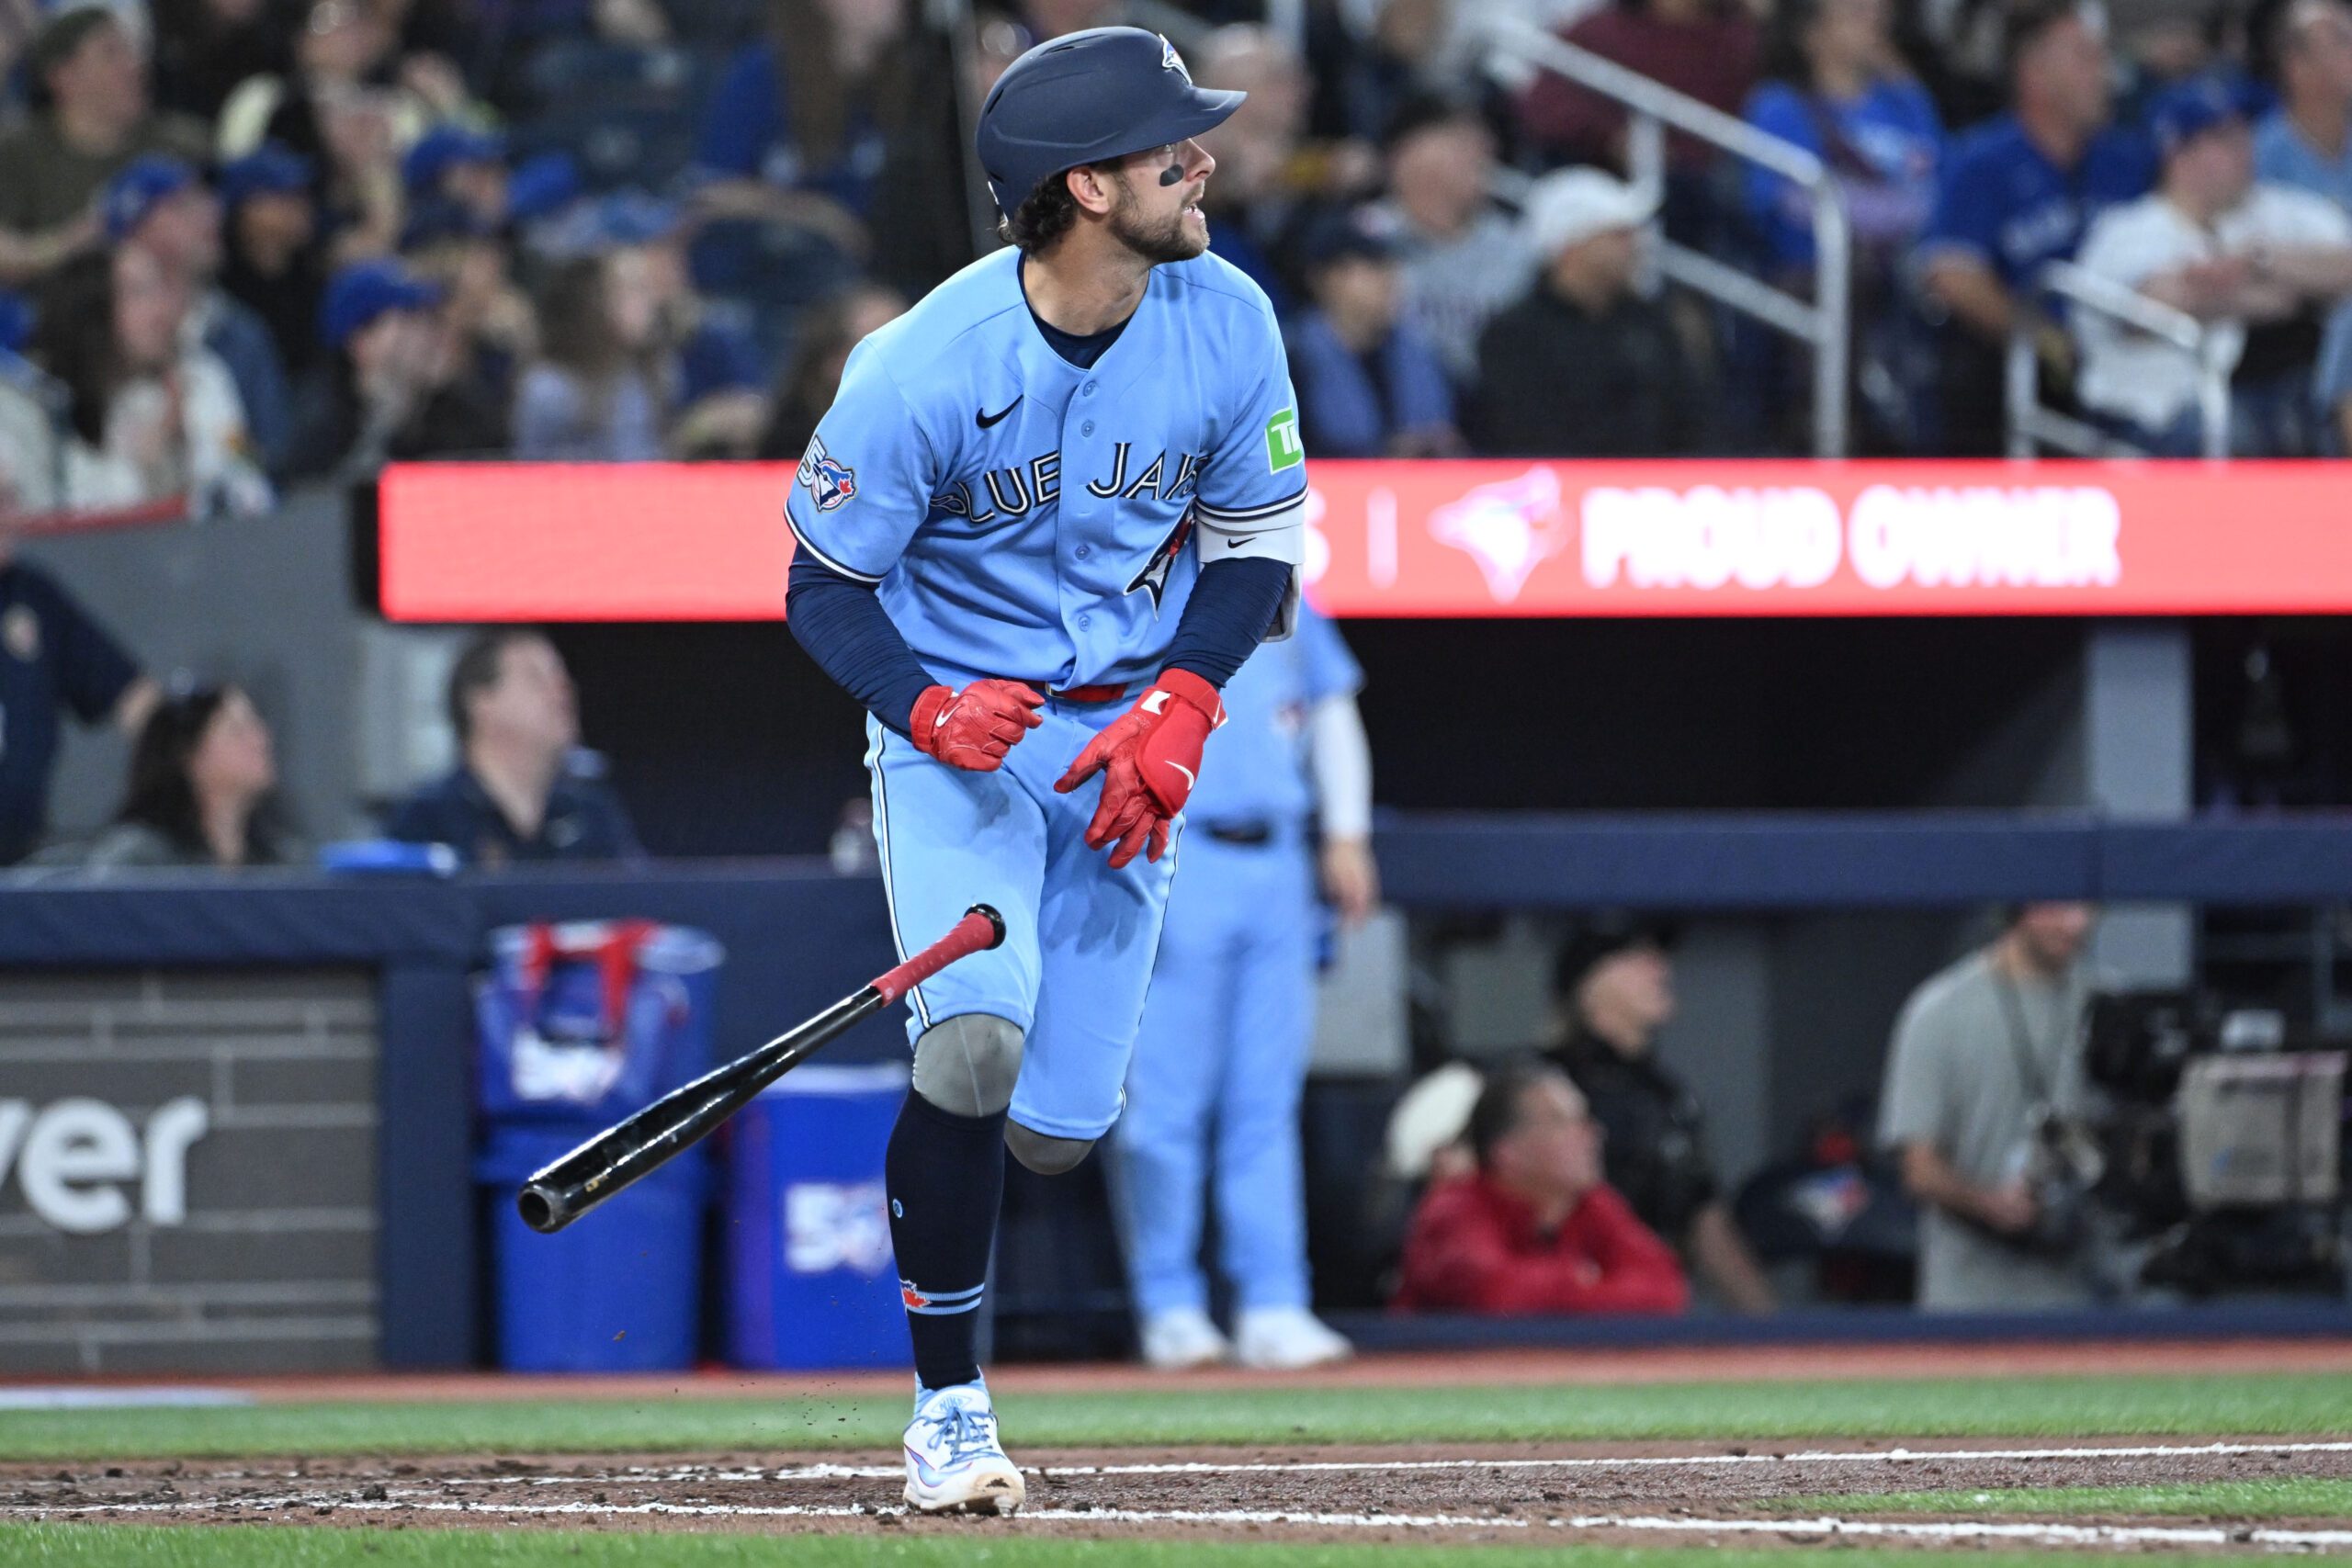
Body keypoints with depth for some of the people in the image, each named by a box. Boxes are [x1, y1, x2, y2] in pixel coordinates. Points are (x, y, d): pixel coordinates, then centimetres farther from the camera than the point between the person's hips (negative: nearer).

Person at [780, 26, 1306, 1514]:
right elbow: (827, 586, -10)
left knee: (1059, 1127, -1)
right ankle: (949, 1404, -9)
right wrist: (926, 707, -28)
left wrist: (1180, 704, -13)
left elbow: (1258, 544, 3)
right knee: (978, 1042, -25)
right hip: (956, 720, -4)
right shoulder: (924, 369, -21)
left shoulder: (1227, 324, -10)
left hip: (1130, 733, 4)